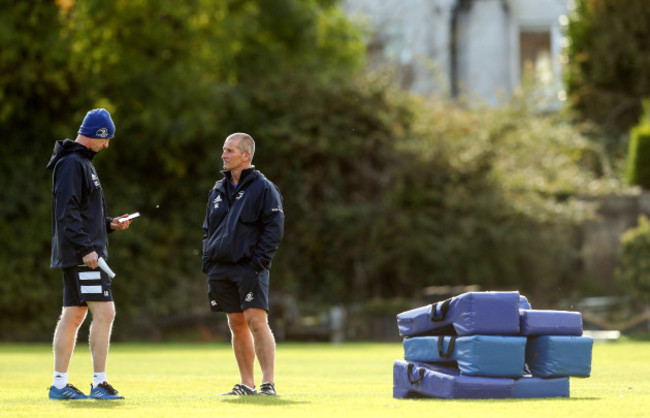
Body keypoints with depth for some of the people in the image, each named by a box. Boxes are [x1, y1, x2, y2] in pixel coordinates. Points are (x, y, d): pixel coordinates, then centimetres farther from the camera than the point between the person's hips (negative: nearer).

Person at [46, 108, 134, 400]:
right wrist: (86, 248, -24)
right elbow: (67, 212, -20)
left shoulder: (81, 162, 20)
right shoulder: (71, 164, -13)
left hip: (78, 255, 11)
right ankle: (99, 384, -12)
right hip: (82, 256, -11)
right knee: (104, 312, -12)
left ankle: (59, 385, 12)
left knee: (73, 316, 10)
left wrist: (109, 224, 14)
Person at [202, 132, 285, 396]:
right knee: (237, 325, 8)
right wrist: (207, 258, 10)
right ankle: (247, 384, 13)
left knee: (257, 322, -14)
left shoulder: (263, 188, -2)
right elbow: (208, 228, 24)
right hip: (220, 269, 6)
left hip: (250, 267, -6)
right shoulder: (218, 190, 17)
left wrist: (259, 260, -14)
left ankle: (268, 383, -14)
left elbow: (274, 227, -6)